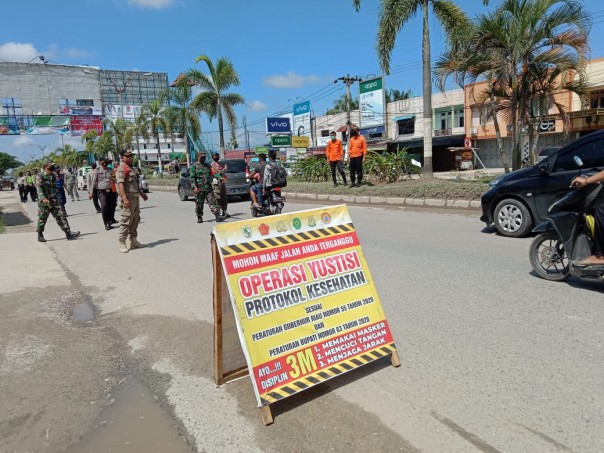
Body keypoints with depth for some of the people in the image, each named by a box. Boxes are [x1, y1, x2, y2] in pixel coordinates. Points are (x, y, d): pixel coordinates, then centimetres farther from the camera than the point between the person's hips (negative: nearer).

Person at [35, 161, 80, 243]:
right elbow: (39, 189, -17)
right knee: (42, 219, 5)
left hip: (54, 202, 5)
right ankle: (40, 236, 18)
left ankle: (68, 233, -6)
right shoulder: (40, 176, -7)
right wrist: (43, 198, -32)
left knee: (61, 217, -2)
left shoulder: (54, 176, 12)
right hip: (44, 202, -5)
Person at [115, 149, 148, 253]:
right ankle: (122, 243, -3)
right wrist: (124, 198, -31)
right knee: (126, 221, -8)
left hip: (135, 197, 10)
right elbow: (120, 184, -21)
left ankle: (133, 241, 22)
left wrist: (142, 193, 30)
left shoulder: (131, 169, 21)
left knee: (135, 220, 13)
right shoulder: (121, 169, -10)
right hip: (128, 198, -10)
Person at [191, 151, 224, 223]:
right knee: (199, 204, 3)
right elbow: (192, 178, -7)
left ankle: (217, 216, -10)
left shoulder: (207, 166, 16)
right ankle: (199, 218, 16)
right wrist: (194, 187, -17)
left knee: (213, 202, -5)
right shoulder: (194, 166, 0)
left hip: (208, 188, 4)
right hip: (199, 188, -4)